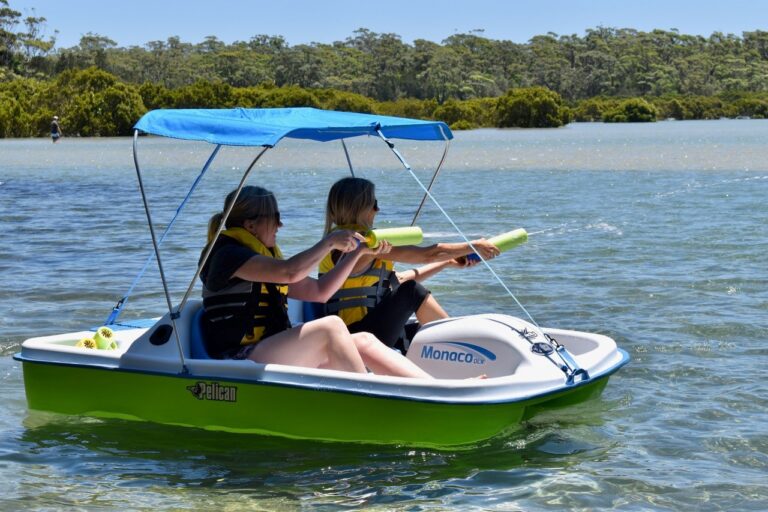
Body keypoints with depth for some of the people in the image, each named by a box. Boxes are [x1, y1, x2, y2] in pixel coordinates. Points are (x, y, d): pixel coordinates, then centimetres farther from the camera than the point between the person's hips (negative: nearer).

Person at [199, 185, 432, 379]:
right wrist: (330, 242, -11)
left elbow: (319, 291, 22)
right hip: (241, 363, -9)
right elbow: (289, 272, -23)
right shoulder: (227, 255, -8)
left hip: (274, 355, 9)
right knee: (330, 327, -25)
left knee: (364, 342, -4)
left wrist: (359, 251, 18)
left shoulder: (264, 255, 22)